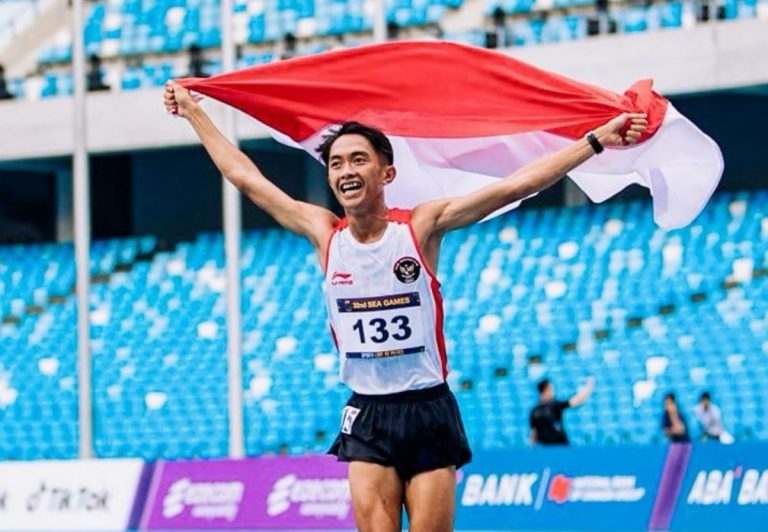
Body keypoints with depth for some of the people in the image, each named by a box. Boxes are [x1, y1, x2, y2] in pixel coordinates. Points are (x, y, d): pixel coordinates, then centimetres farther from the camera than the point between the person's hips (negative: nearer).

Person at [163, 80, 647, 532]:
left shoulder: (421, 226, -6)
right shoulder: (324, 233, 1)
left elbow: (516, 185, -11)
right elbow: (244, 175, 11)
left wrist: (596, 141, -15)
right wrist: (193, 112, 17)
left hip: (429, 412, -2)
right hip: (368, 417, 2)